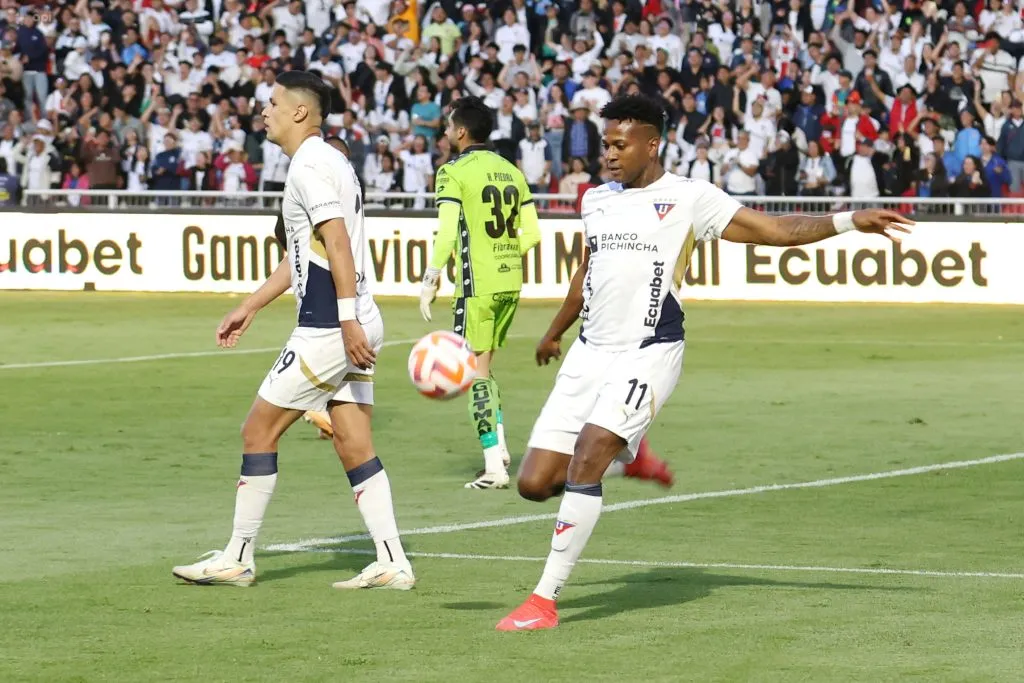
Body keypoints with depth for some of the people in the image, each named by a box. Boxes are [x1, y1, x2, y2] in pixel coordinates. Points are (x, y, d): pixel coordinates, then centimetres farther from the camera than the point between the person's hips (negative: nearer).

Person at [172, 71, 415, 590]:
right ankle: (392, 563, 2)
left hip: (327, 331, -9)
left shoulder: (310, 167, -12)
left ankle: (237, 558, 7)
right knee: (354, 446, 7)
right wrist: (249, 307, 32)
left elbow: (338, 244, -22)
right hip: (354, 328, 9)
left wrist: (348, 321, -28)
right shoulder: (329, 161, 19)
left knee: (258, 431, 1)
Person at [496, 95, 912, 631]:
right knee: (535, 482, -2)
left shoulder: (688, 199, -3)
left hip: (648, 354, -6)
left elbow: (777, 230, -5)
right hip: (590, 351, 6)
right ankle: (625, 456, 29)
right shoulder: (596, 200, 14)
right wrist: (554, 334, 44)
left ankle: (545, 600, -17)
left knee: (586, 454, -24)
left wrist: (850, 221, -17)